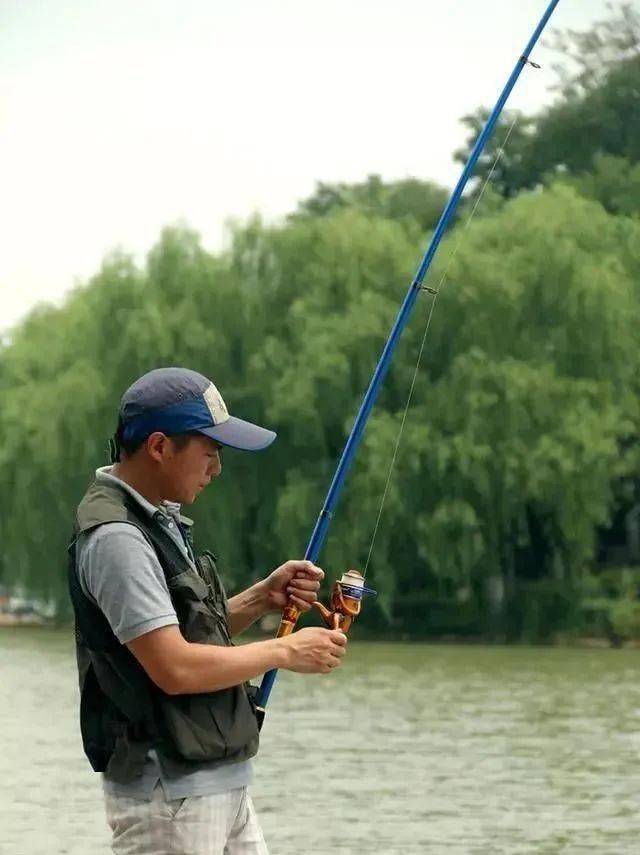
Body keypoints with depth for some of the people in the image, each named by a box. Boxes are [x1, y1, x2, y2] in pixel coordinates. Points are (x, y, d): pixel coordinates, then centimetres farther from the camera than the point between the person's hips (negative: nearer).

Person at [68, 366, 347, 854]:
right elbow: (174, 668, -24)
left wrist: (262, 599, 3)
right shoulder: (114, 537, -19)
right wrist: (286, 652, -13)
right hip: (167, 793, -10)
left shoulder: (160, 519, 13)